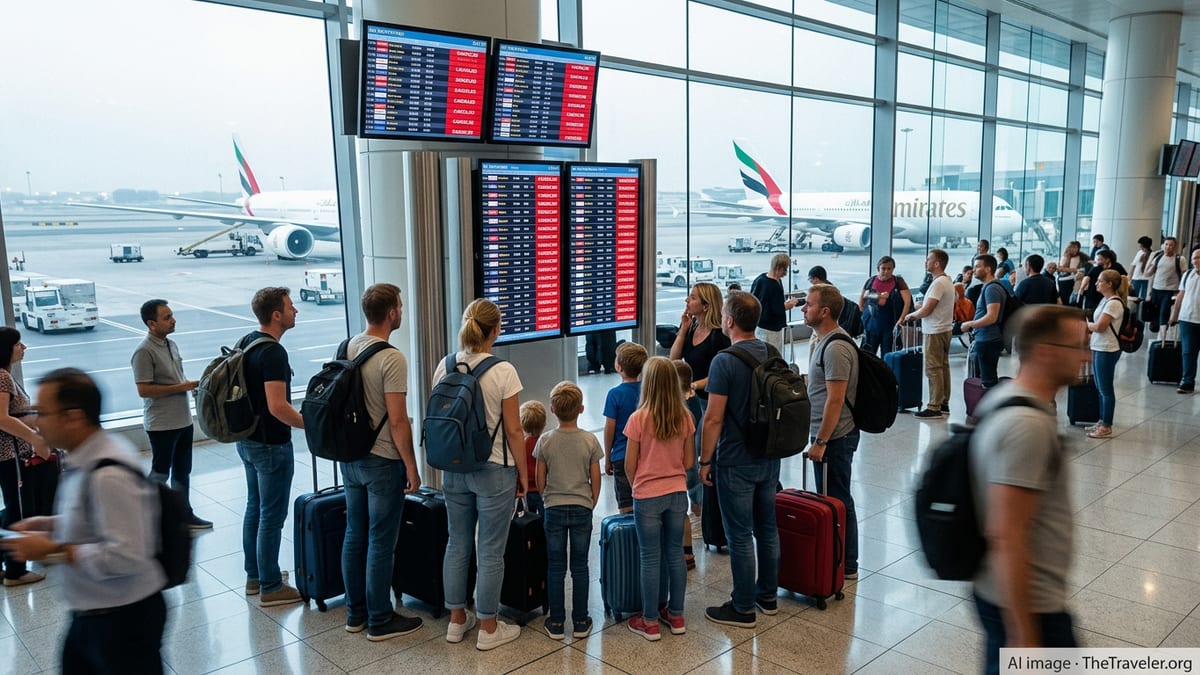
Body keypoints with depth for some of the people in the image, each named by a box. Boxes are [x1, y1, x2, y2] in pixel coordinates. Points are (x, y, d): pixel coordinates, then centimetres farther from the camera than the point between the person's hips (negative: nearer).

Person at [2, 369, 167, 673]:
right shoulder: (89, 456, 1)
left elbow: (126, 556, -30)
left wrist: (54, 549, -23)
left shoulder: (108, 476, -29)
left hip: (123, 619, -9)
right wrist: (52, 524, 3)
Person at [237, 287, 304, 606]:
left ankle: (254, 576, 31)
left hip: (247, 439, 10)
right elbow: (278, 406, -28)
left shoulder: (246, 343, 6)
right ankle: (271, 587, 11)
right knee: (272, 515, 1)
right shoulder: (273, 352, -23)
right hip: (271, 445, -9)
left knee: (255, 508, 19)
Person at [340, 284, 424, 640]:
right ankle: (380, 620, 14)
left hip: (350, 457, 8)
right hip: (382, 462, -8)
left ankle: (355, 612, 28)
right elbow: (398, 421, -20)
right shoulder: (391, 358, -20)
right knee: (381, 543, 3)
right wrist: (411, 468, -11)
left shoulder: (348, 348, 4)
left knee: (354, 536, 16)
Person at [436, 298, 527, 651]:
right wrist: (522, 473, -1)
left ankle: (457, 620, 30)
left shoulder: (444, 367, -2)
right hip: (494, 470, -5)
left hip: (453, 470, 5)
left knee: (457, 544, 17)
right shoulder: (503, 371, -16)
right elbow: (513, 430, -12)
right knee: (490, 552, 7)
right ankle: (488, 628, 18)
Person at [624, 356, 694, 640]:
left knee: (650, 560, 6)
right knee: (675, 555, 15)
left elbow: (630, 464, -8)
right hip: (677, 493, 4)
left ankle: (650, 622, 15)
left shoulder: (638, 419, -15)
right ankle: (676, 616, 25)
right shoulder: (685, 418, -4)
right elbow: (689, 461, 3)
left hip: (648, 497, -4)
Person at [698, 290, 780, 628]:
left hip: (736, 462, -7)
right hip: (770, 457, 7)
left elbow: (713, 418, -19)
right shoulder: (773, 354, 3)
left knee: (740, 536, 2)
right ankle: (767, 596, 31)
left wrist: (705, 461, -9)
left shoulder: (725, 361, -19)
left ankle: (743, 608, 12)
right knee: (766, 528, 17)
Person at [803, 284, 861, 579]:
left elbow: (835, 399, -23)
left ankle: (845, 566, 11)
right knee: (838, 500, 17)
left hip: (834, 437, -11)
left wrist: (820, 442, -21)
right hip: (831, 435, 11)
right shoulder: (825, 340, 12)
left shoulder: (836, 348, -21)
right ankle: (843, 563, 29)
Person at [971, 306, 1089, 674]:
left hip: (1001, 593, 9)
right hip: (1027, 604, -9)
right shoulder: (1028, 425, -25)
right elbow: (1007, 536, -28)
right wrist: (1023, 635, -25)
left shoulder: (1008, 398, 5)